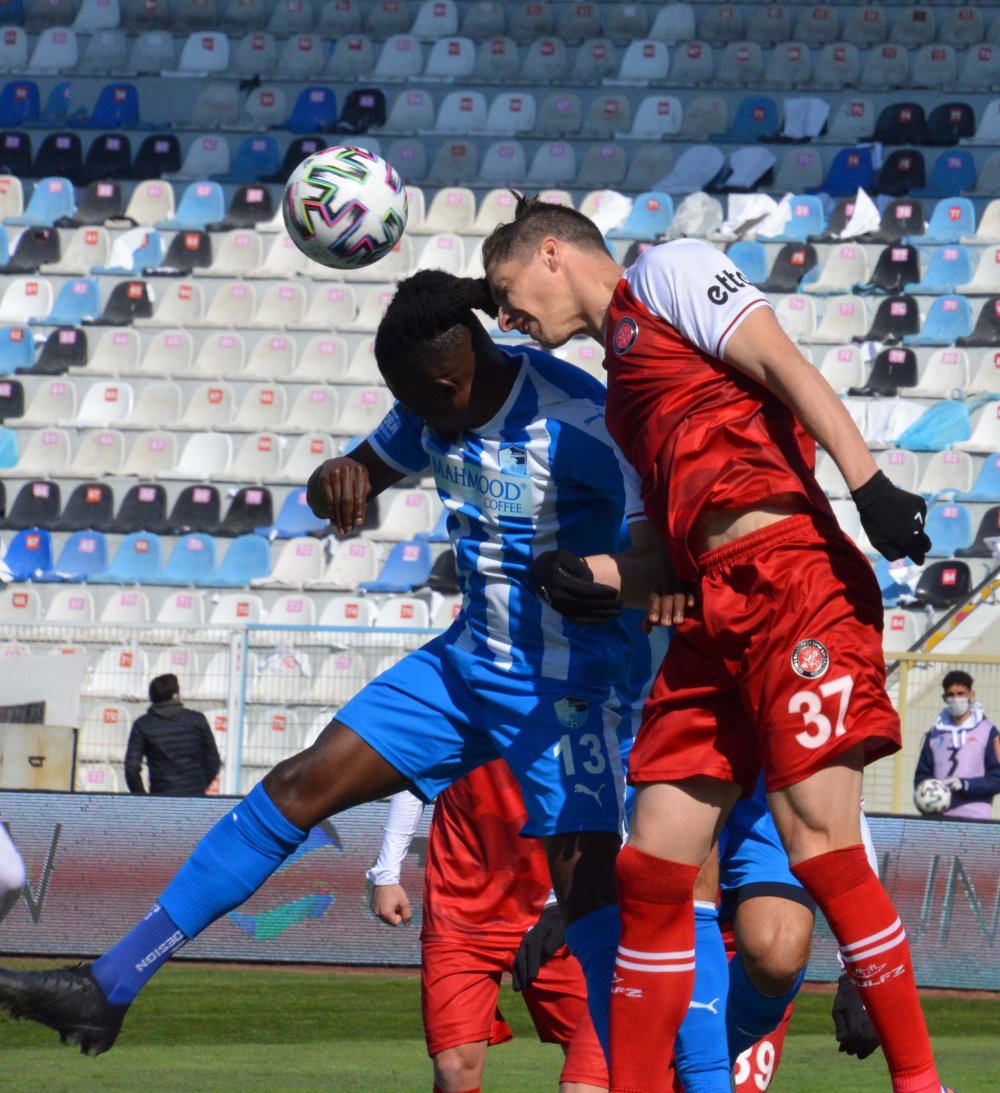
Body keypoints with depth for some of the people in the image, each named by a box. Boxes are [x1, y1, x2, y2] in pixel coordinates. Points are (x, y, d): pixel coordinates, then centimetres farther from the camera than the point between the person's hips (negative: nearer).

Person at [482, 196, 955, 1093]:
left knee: (819, 844, -14)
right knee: (652, 868, 3)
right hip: (714, 616, 9)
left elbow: (783, 365, -6)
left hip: (789, 577, -9)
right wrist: (594, 576, 6)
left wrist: (869, 483, -19)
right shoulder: (623, 381, 30)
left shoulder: (669, 272, 9)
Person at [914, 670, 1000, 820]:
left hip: (975, 818, -4)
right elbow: (922, 775, 15)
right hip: (938, 818, 4)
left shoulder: (987, 732, 4)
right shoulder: (935, 734, 16)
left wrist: (965, 784, -15)